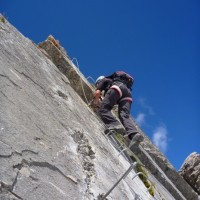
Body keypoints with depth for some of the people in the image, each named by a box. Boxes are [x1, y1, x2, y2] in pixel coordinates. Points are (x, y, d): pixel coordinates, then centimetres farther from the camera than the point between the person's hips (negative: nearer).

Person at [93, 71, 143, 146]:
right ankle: (134, 134, -40)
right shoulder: (111, 80, 47)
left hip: (117, 87, -6)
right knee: (125, 115, -13)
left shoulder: (102, 80, 29)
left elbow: (97, 93, 11)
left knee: (103, 109, -12)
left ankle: (115, 125, -40)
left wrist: (95, 105, 20)